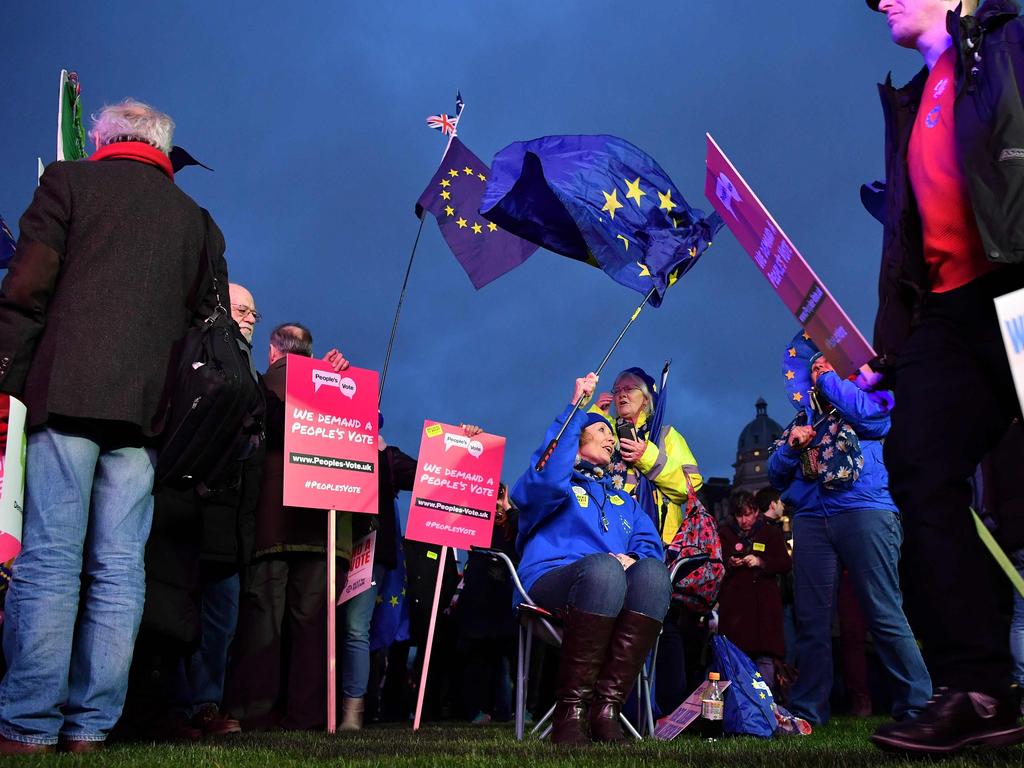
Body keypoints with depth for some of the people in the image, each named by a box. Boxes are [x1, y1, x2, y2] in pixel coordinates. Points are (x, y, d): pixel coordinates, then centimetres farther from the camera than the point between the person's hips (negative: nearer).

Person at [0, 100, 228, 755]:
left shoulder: (68, 181, 9)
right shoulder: (196, 219, 18)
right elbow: (209, 315, 17)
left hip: (66, 392, -2)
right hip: (147, 406, 3)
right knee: (119, 568, 2)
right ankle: (90, 726, 4)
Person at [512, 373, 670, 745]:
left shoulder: (622, 500, 33)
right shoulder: (562, 483, 17)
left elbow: (650, 543, 17)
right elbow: (547, 479, -11)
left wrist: (631, 559, -9)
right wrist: (576, 408, -6)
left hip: (611, 588, 4)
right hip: (550, 581, -4)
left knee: (652, 570, -30)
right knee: (603, 566, -39)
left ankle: (606, 707, -34)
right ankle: (570, 710, -35)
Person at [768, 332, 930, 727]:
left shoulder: (870, 397, 15)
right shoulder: (803, 419, 26)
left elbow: (870, 414, -11)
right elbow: (776, 474, 20)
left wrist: (830, 378, 1)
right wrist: (791, 447, 0)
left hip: (864, 512, -4)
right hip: (810, 520, 5)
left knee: (885, 613, -10)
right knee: (811, 621, 1)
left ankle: (917, 705, -7)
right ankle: (807, 711, 5)